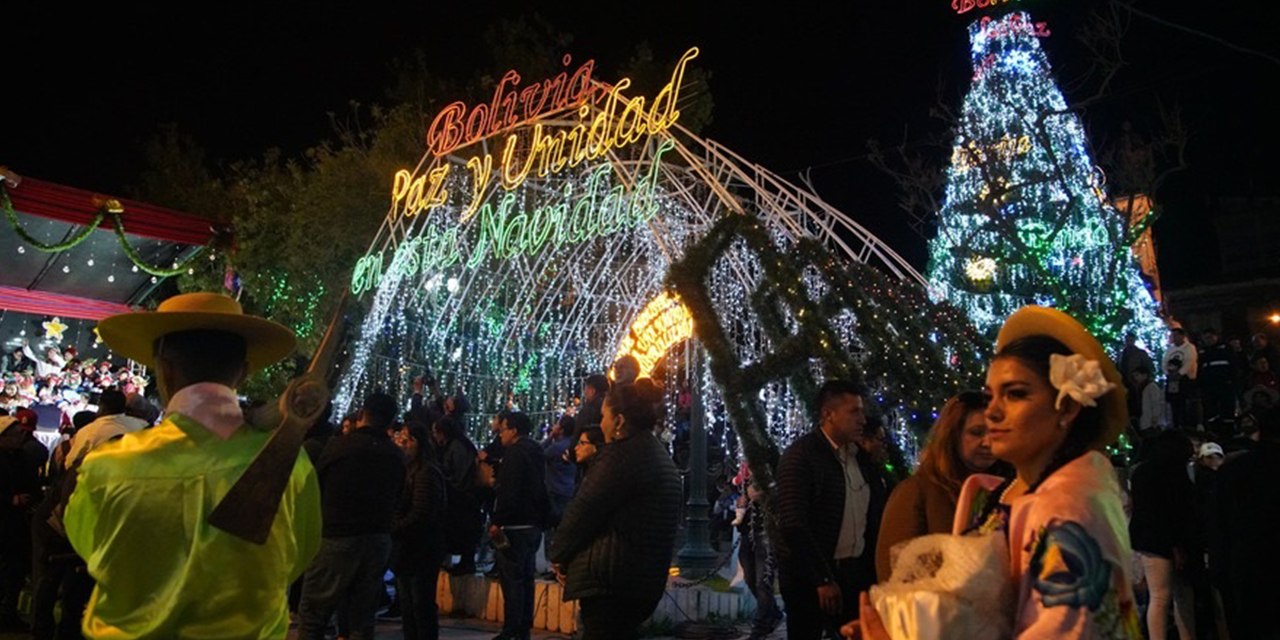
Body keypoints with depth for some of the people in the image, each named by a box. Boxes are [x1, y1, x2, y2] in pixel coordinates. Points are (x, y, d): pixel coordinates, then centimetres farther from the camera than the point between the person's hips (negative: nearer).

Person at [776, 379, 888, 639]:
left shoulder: (861, 457, 9)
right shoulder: (801, 455, -13)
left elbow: (875, 515, 14)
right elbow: (793, 525, -19)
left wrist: (875, 570, 5)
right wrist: (823, 579, -19)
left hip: (856, 572, 6)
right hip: (810, 576, -6)